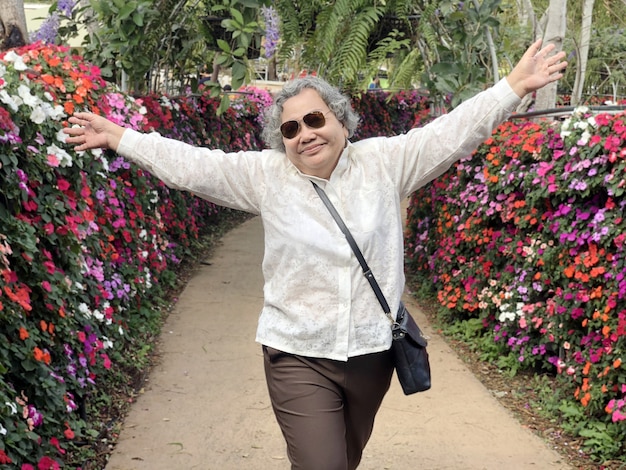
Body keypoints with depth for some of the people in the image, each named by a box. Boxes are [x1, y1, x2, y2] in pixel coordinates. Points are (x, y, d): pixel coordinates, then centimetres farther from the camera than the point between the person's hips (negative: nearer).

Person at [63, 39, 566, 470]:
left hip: (372, 352, 2)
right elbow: (191, 164, -3)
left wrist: (515, 86, -8)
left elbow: (451, 132, -3)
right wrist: (118, 138, -5)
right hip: (298, 357, -2)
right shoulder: (266, 176, -2)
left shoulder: (383, 162, -1)